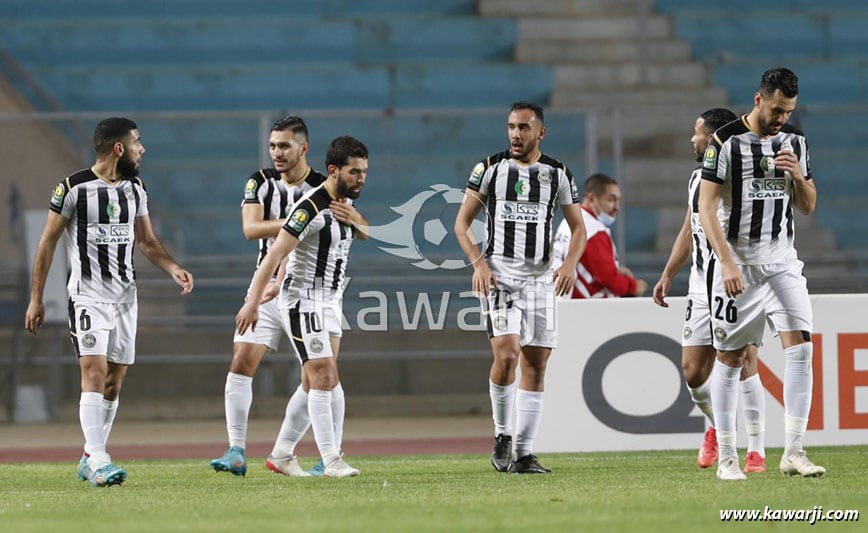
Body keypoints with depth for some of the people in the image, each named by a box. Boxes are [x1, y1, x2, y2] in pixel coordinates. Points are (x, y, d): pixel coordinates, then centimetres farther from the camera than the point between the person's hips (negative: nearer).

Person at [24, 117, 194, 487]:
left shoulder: (135, 189, 10)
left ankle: (90, 458, 17)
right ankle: (99, 461, -24)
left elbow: (146, 241, 18)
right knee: (94, 372, -18)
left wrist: (174, 269, -1)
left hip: (125, 295, 6)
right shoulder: (74, 188, -8)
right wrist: (36, 299, -3)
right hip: (87, 293, -6)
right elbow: (48, 243, -2)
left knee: (114, 381, 6)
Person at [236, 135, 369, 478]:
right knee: (323, 376, -14)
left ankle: (332, 455, 11)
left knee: (329, 381, 8)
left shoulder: (346, 202, 5)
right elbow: (274, 255, -26)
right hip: (303, 301, -9)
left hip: (330, 301, 9)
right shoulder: (311, 208, -22)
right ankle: (331, 461, -15)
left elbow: (367, 234, 29)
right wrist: (253, 302, -30)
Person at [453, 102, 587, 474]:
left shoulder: (557, 174, 8)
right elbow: (462, 223, 4)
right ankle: (502, 436, -3)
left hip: (540, 277, 3)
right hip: (499, 273, -3)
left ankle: (524, 453, 7)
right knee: (506, 353, -20)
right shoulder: (490, 168, 3)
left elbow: (578, 227, 12)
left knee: (535, 364, 2)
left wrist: (570, 263, -7)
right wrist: (478, 263, -11)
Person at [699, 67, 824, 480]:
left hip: (782, 262, 4)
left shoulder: (794, 143, 8)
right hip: (737, 263, -4)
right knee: (730, 358, 1)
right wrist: (727, 262, -19)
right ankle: (726, 457, 10)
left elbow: (808, 206, 14)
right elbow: (706, 207, -10)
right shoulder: (726, 142, -8)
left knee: (800, 347, -12)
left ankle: (793, 452, -11)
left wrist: (798, 175, -8)